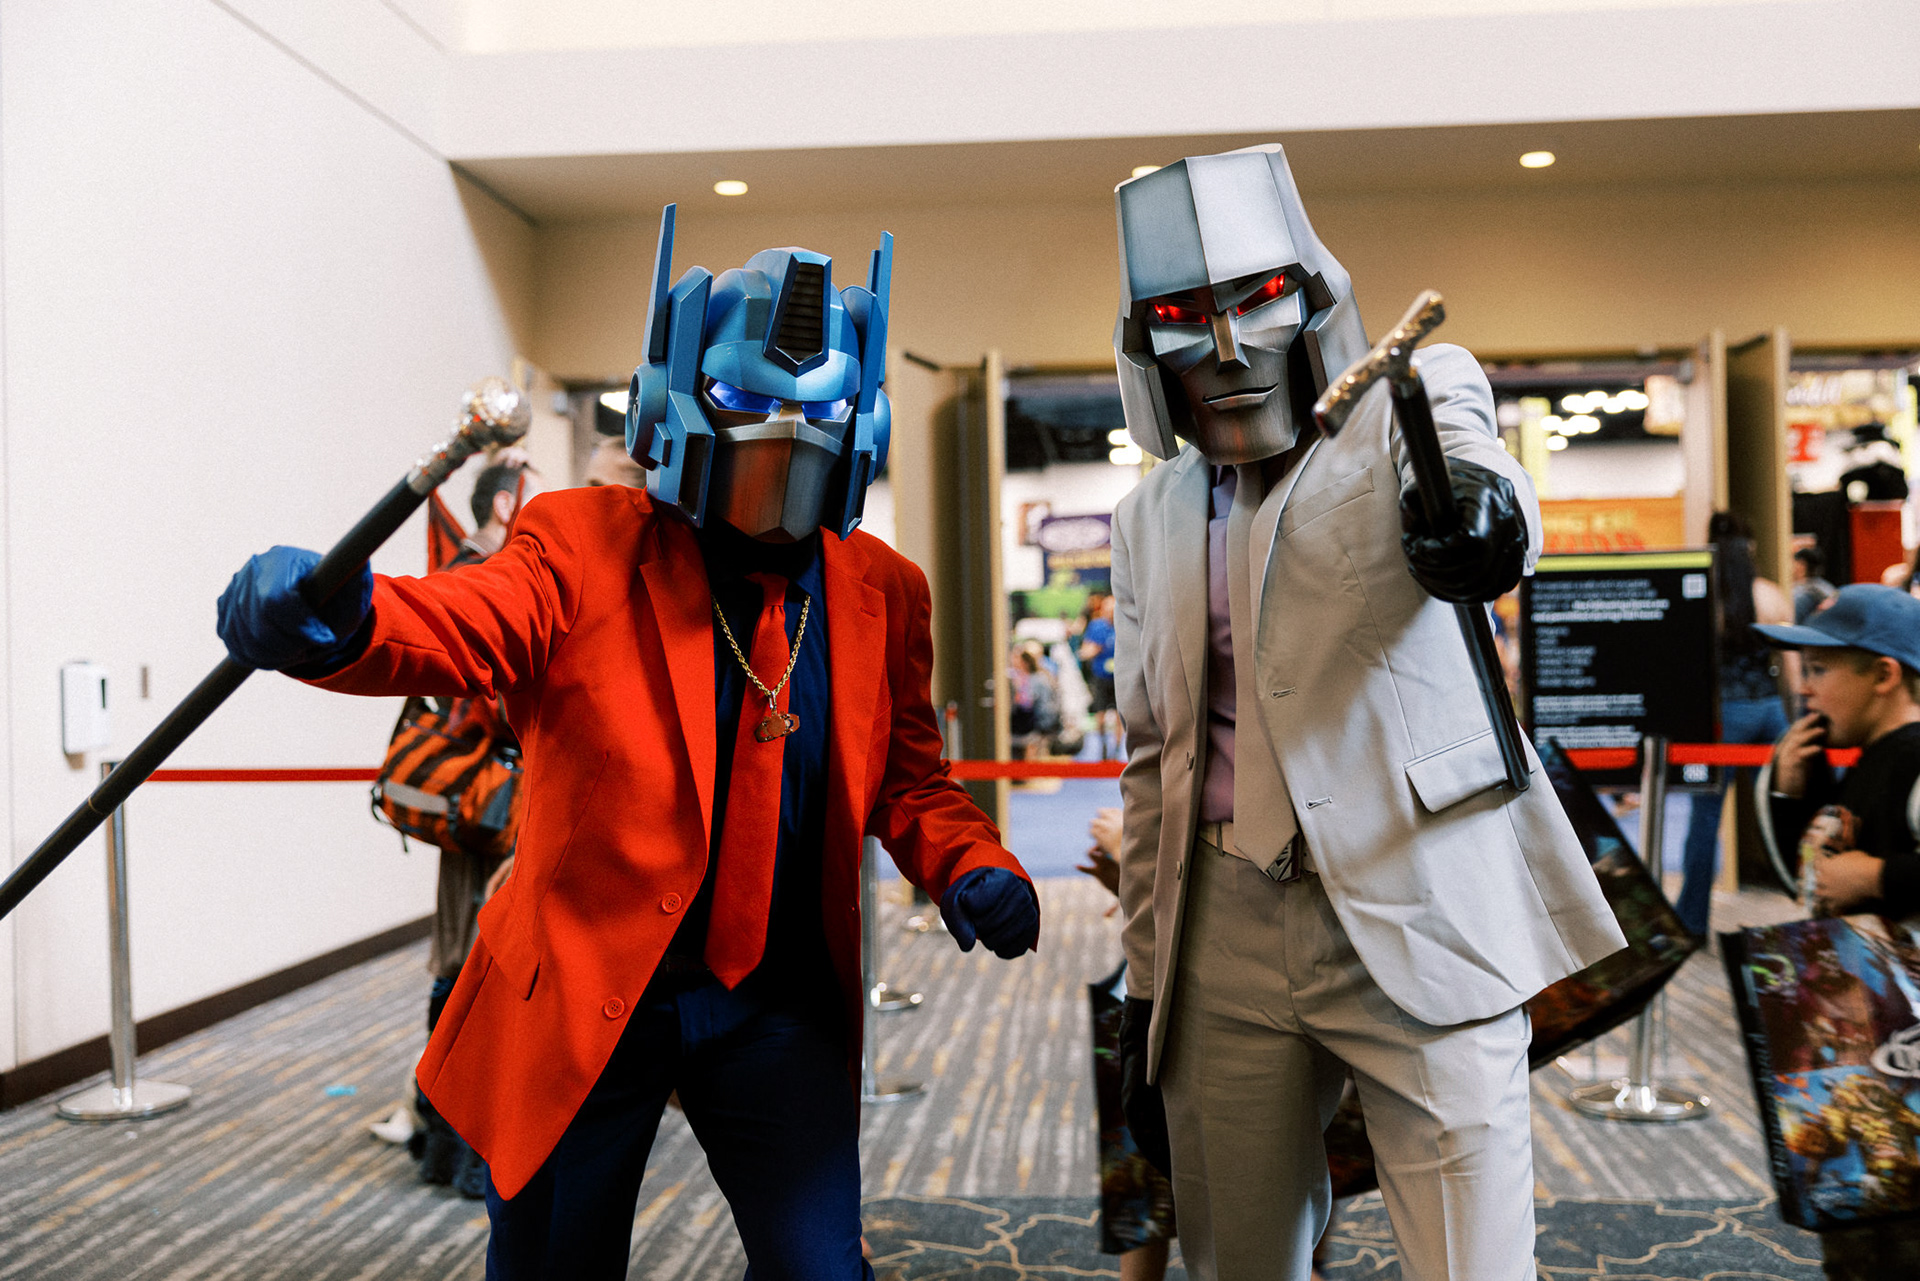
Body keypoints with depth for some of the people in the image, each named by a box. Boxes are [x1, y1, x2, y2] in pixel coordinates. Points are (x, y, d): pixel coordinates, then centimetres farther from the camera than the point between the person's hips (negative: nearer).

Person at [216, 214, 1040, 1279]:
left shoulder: (880, 592, 4)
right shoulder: (584, 543, -6)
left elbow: (905, 778, 12)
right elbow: (475, 624, -25)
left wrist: (969, 867, -8)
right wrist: (338, 620, -47)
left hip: (780, 1007, 2)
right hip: (582, 992, -2)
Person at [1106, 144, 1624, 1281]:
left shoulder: (1402, 421, 0)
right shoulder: (1151, 520, 12)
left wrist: (1473, 492, -51)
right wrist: (1146, 990, 16)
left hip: (1418, 932, -4)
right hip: (1226, 943, 5)